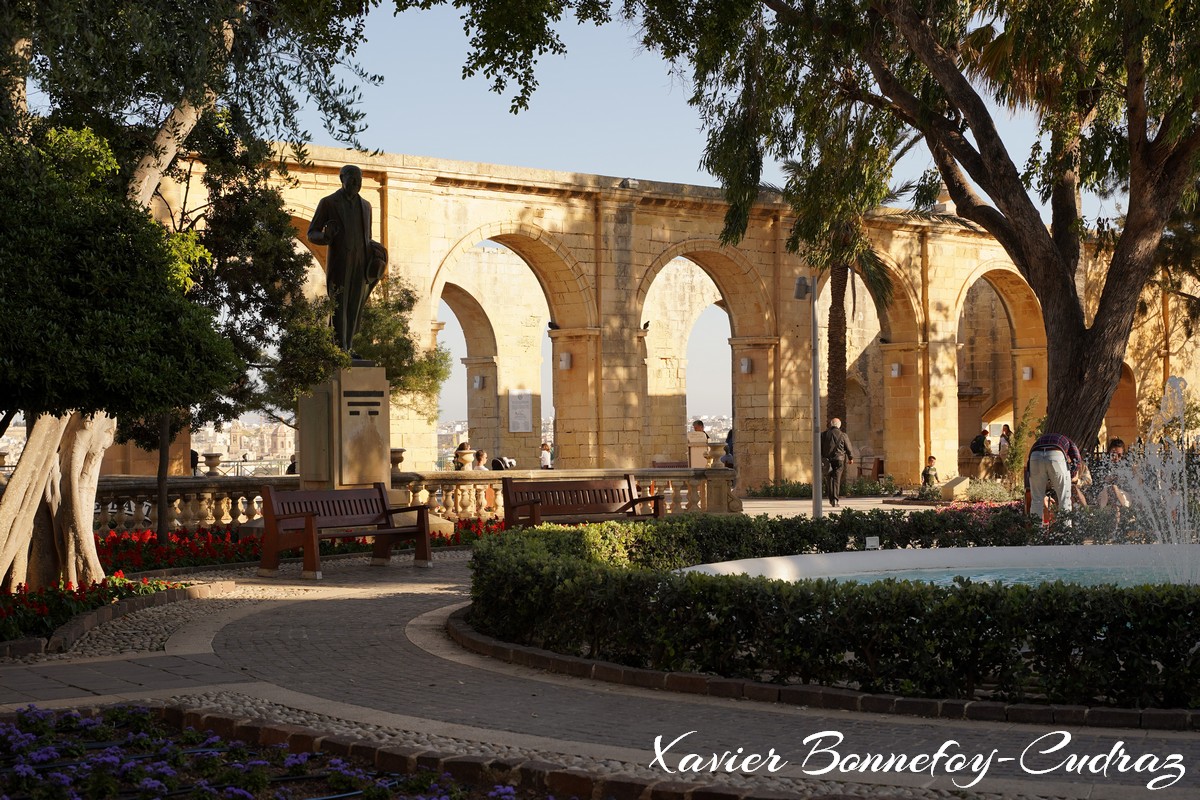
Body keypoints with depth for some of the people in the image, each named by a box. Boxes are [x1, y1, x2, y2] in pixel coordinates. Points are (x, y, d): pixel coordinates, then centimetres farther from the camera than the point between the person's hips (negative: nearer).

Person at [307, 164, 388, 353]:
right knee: (339, 307, -9)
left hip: (360, 265, 5)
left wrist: (374, 254, 6)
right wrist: (325, 236, -21)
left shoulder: (365, 205, 17)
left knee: (354, 308, 2)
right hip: (339, 264, -5)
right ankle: (340, 350, -12)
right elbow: (311, 234, 1)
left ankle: (347, 350, 7)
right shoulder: (328, 203, 2)